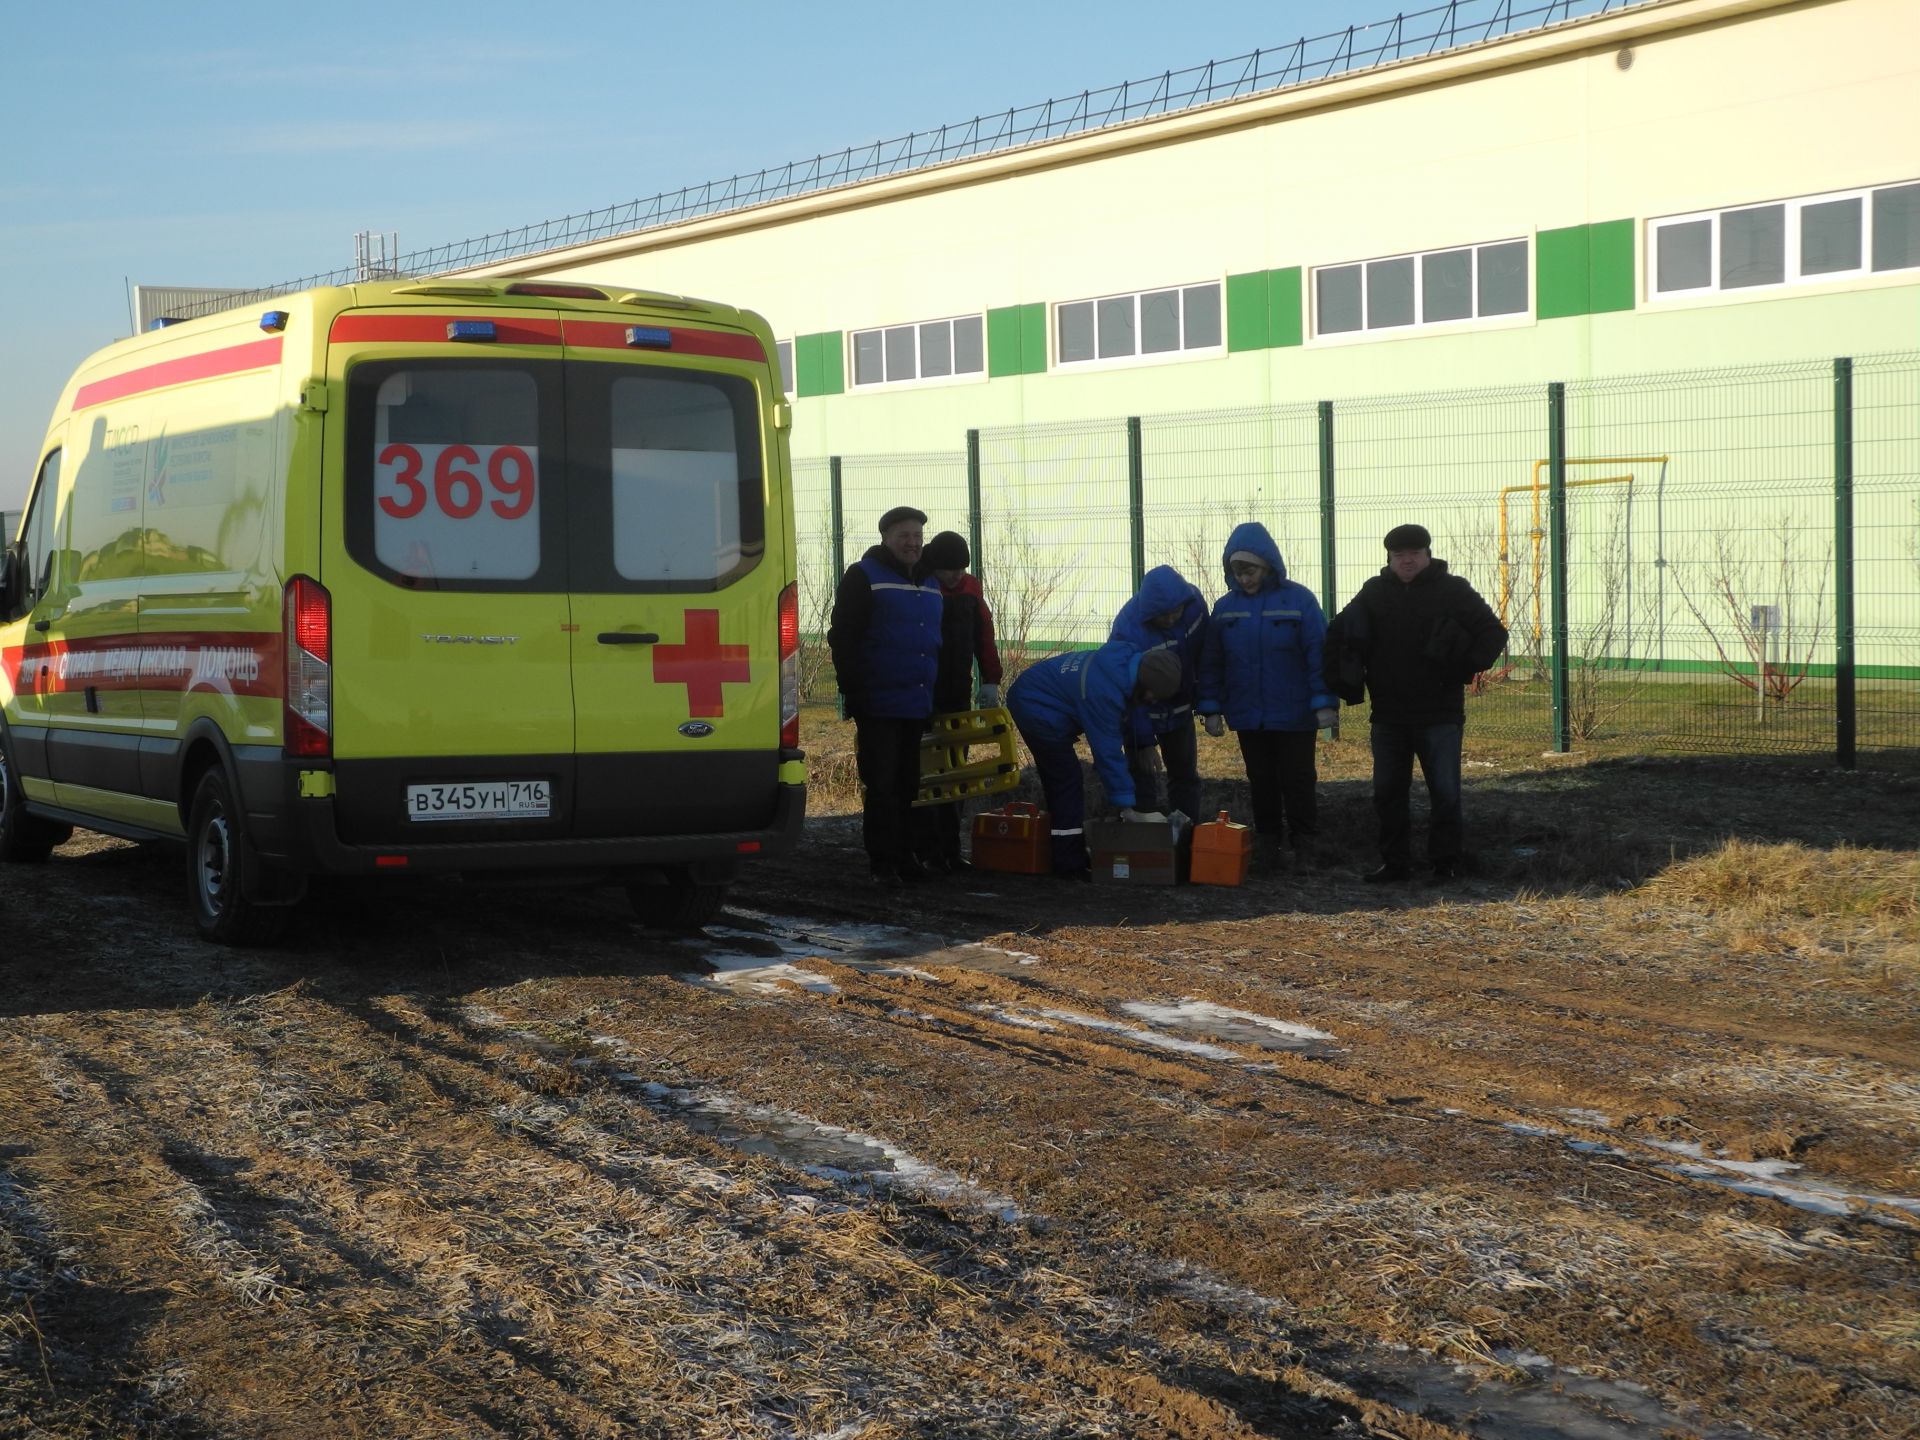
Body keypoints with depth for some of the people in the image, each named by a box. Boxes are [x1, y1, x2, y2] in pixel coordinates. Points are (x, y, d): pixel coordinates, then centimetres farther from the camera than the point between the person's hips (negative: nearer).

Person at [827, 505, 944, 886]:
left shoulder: (930, 584, 18)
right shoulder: (863, 577, -3)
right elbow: (842, 638, -7)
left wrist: (936, 696, 20)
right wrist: (853, 693, -13)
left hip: (917, 707, 6)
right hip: (879, 707, -6)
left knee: (907, 785, 10)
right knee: (880, 786, -5)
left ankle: (903, 856, 17)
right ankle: (882, 862, -2)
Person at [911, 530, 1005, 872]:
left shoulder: (970, 590, 10)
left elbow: (984, 636, 14)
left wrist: (990, 680, 7)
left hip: (957, 697, 5)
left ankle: (950, 850, 11)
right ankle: (928, 850, -5)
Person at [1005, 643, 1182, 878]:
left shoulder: (1124, 658, -5)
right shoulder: (1104, 692, -32)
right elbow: (1108, 750, -27)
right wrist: (1124, 804, -21)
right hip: (1037, 709, -11)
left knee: (1058, 780, 16)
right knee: (1067, 782, -9)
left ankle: (1069, 857, 23)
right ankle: (1070, 865, -7)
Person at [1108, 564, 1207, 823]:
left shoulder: (1194, 603, -20)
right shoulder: (1128, 629, -34)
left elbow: (1204, 655, -3)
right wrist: (1143, 741, -29)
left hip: (1179, 707, 5)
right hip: (1141, 711, -5)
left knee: (1185, 774, 11)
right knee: (1140, 775, -7)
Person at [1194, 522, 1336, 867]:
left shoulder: (1299, 600, -8)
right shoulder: (1225, 607, 3)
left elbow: (1319, 653, -9)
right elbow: (1211, 663, 8)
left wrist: (1324, 702, -14)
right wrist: (1211, 708, 3)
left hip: (1293, 715, -4)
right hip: (1248, 718, 4)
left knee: (1298, 780, 4)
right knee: (1261, 782, 12)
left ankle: (1305, 845, 13)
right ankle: (1267, 844, 21)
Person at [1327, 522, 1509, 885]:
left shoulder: (1453, 590, -3)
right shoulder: (1374, 593, 7)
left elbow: (1494, 633, -2)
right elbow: (1340, 634, 17)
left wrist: (1466, 666, -13)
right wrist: (1350, 671, 1)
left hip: (1439, 715, -4)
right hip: (1388, 715, 4)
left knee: (1445, 794, -2)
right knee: (1388, 793, 9)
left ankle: (1446, 864, 6)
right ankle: (1395, 862, 19)